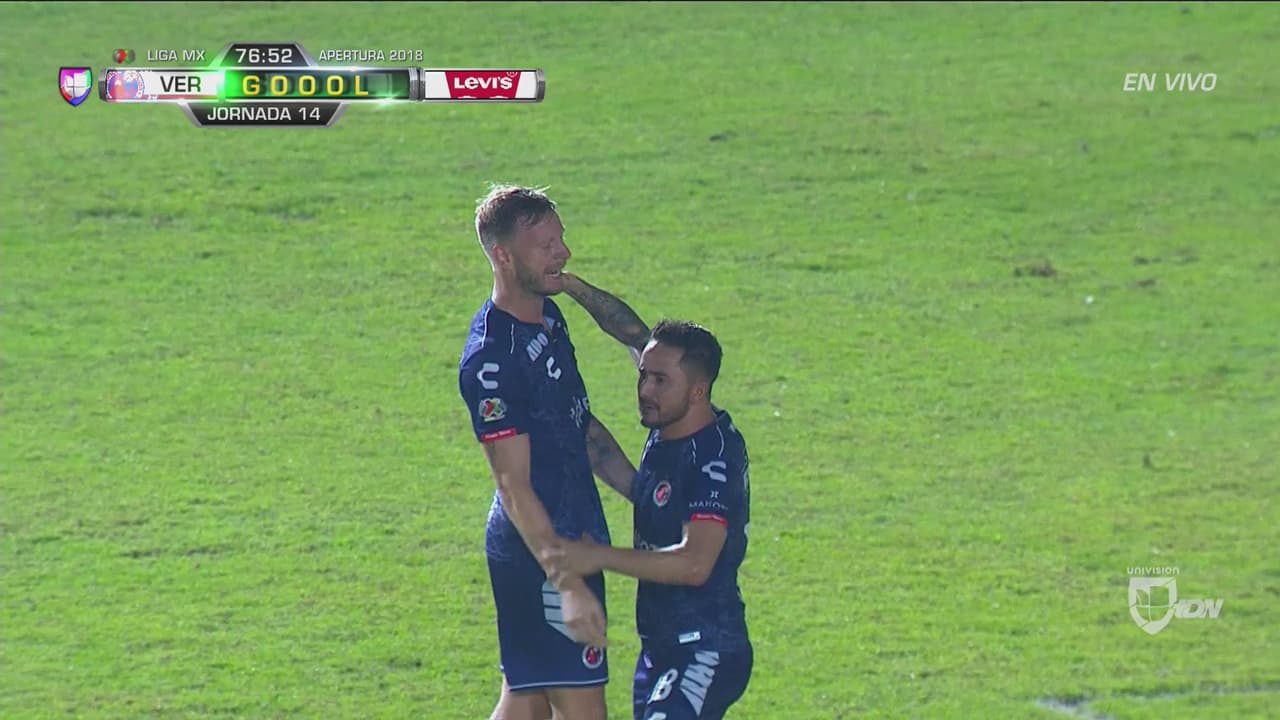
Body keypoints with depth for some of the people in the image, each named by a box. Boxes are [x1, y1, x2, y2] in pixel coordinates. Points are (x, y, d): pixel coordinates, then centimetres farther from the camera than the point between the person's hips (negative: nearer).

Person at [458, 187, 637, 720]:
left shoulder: (548, 317, 8)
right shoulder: (490, 360, -22)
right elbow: (514, 487, -23)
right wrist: (569, 585, -26)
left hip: (574, 537, 10)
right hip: (539, 554, -10)